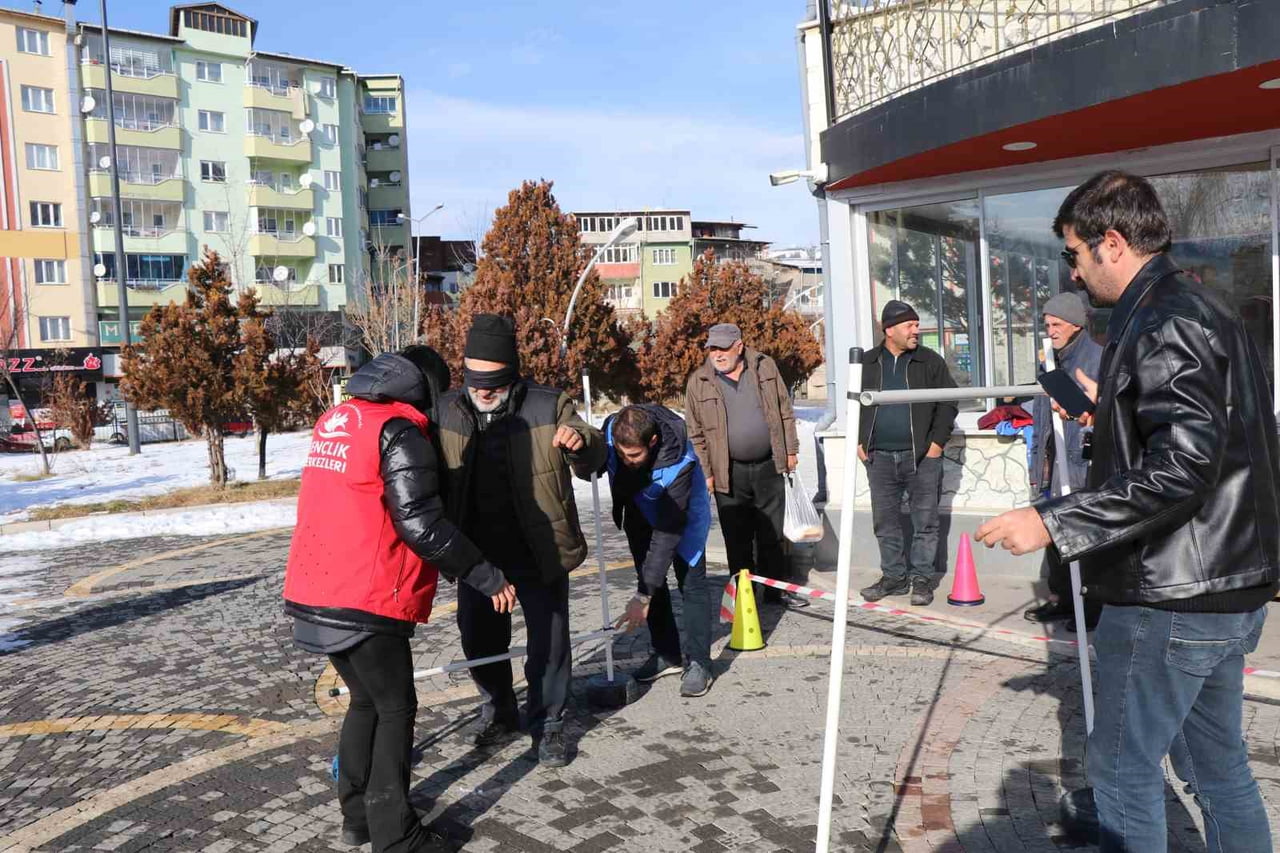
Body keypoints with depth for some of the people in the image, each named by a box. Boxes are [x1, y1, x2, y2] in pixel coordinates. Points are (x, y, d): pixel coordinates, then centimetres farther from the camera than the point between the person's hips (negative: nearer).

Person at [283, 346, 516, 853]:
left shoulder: (334, 421, 13)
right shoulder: (400, 433, -13)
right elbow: (421, 525, -19)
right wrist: (487, 577, -11)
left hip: (316, 593, 8)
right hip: (364, 603, -8)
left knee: (366, 699, 22)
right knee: (395, 708, 6)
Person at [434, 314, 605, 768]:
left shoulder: (549, 406, -12)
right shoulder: (448, 411, -3)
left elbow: (593, 462, -8)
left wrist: (581, 442, -32)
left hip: (540, 555, -3)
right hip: (478, 556, 3)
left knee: (549, 644, 8)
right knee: (480, 640, 18)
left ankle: (548, 726, 29)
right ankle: (498, 712, 42)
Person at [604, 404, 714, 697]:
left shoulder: (679, 463, -42)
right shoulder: (611, 429, -30)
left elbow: (668, 532, -40)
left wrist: (644, 595, -39)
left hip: (681, 511, -4)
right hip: (640, 510, 5)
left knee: (691, 582, -6)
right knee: (650, 579, 7)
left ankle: (698, 662, 3)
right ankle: (667, 654, 18)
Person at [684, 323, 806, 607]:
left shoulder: (765, 367, 2)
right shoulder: (698, 383, -3)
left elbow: (785, 411, 9)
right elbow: (696, 433, 0)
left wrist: (791, 449, 8)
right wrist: (706, 473, -3)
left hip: (768, 467, 2)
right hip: (730, 474, -2)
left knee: (772, 535, 11)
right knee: (738, 540, 4)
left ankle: (777, 589, 23)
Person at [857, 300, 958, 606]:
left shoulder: (930, 361, 3)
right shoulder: (867, 363, 9)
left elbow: (947, 402, 2)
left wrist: (937, 442, -6)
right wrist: (860, 441, 6)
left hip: (922, 456, -2)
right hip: (879, 457, 2)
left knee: (925, 521, 2)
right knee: (885, 521, 9)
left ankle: (922, 578, 14)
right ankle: (894, 576, 21)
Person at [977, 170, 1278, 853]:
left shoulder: (1162, 324, -19)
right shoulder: (1207, 310, 14)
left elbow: (1181, 467, -27)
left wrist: (1053, 522, -26)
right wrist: (1108, 413, 20)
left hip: (1170, 596, -10)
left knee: (1123, 770, 4)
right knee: (1216, 766, 20)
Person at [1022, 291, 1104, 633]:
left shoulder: (1097, 358, -7)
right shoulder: (1052, 361, 17)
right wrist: (1038, 462, 18)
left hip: (1083, 463, -8)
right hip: (1054, 461, 8)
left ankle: (1094, 605, 7)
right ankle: (1061, 598, 21)